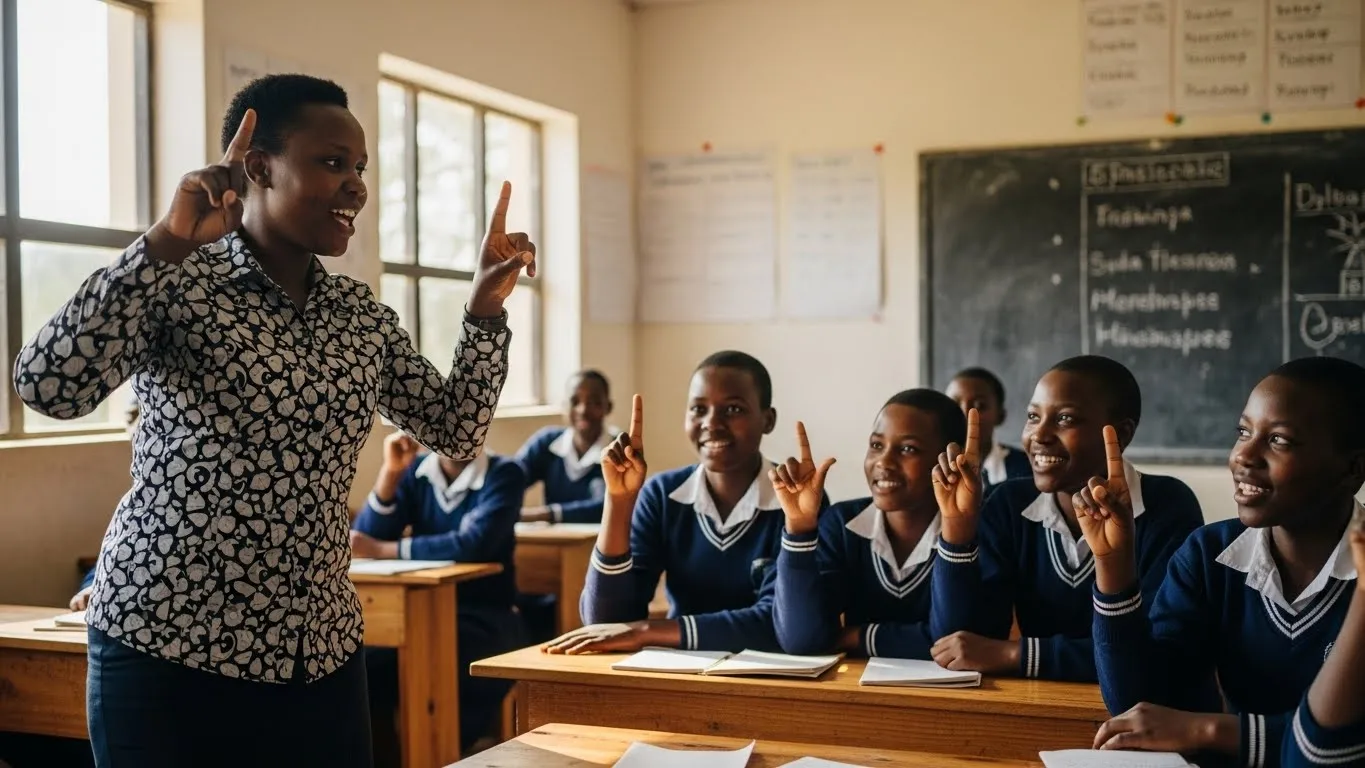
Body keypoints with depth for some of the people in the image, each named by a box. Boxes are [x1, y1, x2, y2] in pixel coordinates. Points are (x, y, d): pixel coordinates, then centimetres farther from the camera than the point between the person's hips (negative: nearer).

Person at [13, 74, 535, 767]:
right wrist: (167, 242, -26)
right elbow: (48, 388, -23)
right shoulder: (177, 283, -9)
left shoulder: (360, 313, 7)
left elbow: (455, 432, 10)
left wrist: (486, 307, -1)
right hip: (168, 646, -5)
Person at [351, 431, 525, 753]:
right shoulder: (414, 471, 8)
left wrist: (383, 550, -19)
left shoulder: (503, 474, -6)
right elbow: (364, 540, 1)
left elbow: (475, 544, -21)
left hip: (483, 618, -4)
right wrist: (391, 471, -11)